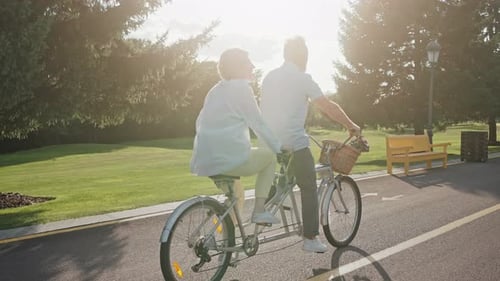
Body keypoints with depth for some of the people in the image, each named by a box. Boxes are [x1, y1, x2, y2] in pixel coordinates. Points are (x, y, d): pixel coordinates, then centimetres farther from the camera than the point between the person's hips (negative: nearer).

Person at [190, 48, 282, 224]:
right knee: (270, 156, 17)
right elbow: (258, 125, -5)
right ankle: (259, 210, 9)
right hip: (230, 158, -8)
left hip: (204, 160, 8)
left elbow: (200, 121, 23)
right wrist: (278, 148, 5)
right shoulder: (242, 88, -4)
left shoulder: (215, 90, 20)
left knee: (236, 194, 32)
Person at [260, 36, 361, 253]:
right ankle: (310, 238, 7)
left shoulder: (269, 77, 13)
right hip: (294, 142, -6)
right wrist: (351, 126, 5)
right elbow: (328, 107, -6)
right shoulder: (302, 78, -5)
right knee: (309, 189, 6)